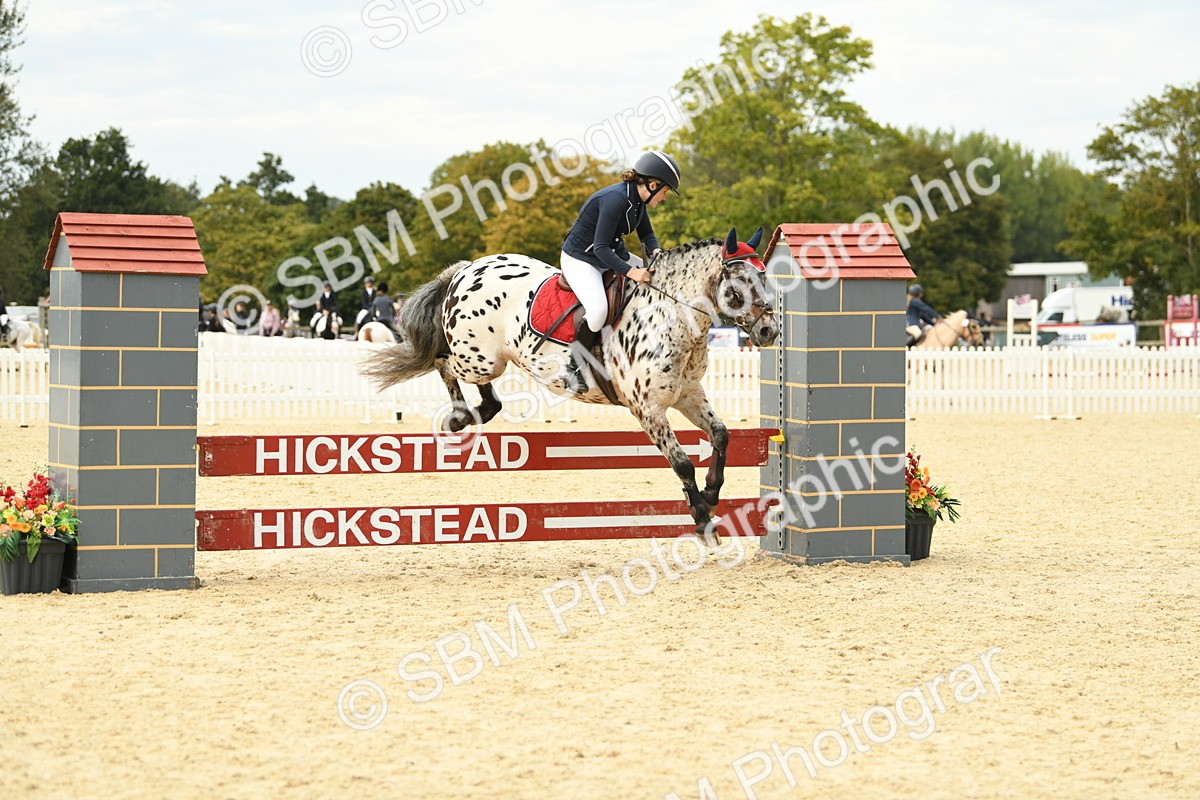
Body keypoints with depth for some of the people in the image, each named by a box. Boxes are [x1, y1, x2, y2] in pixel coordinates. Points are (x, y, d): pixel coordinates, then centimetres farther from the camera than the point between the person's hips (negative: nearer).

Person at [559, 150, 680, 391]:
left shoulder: (638, 199, -1)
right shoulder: (615, 199, -29)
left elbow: (646, 234, 13)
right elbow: (601, 248, -29)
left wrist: (656, 250, -9)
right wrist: (631, 272, -36)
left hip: (612, 254, 10)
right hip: (580, 259, -10)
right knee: (598, 310, -32)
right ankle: (575, 368, -14)